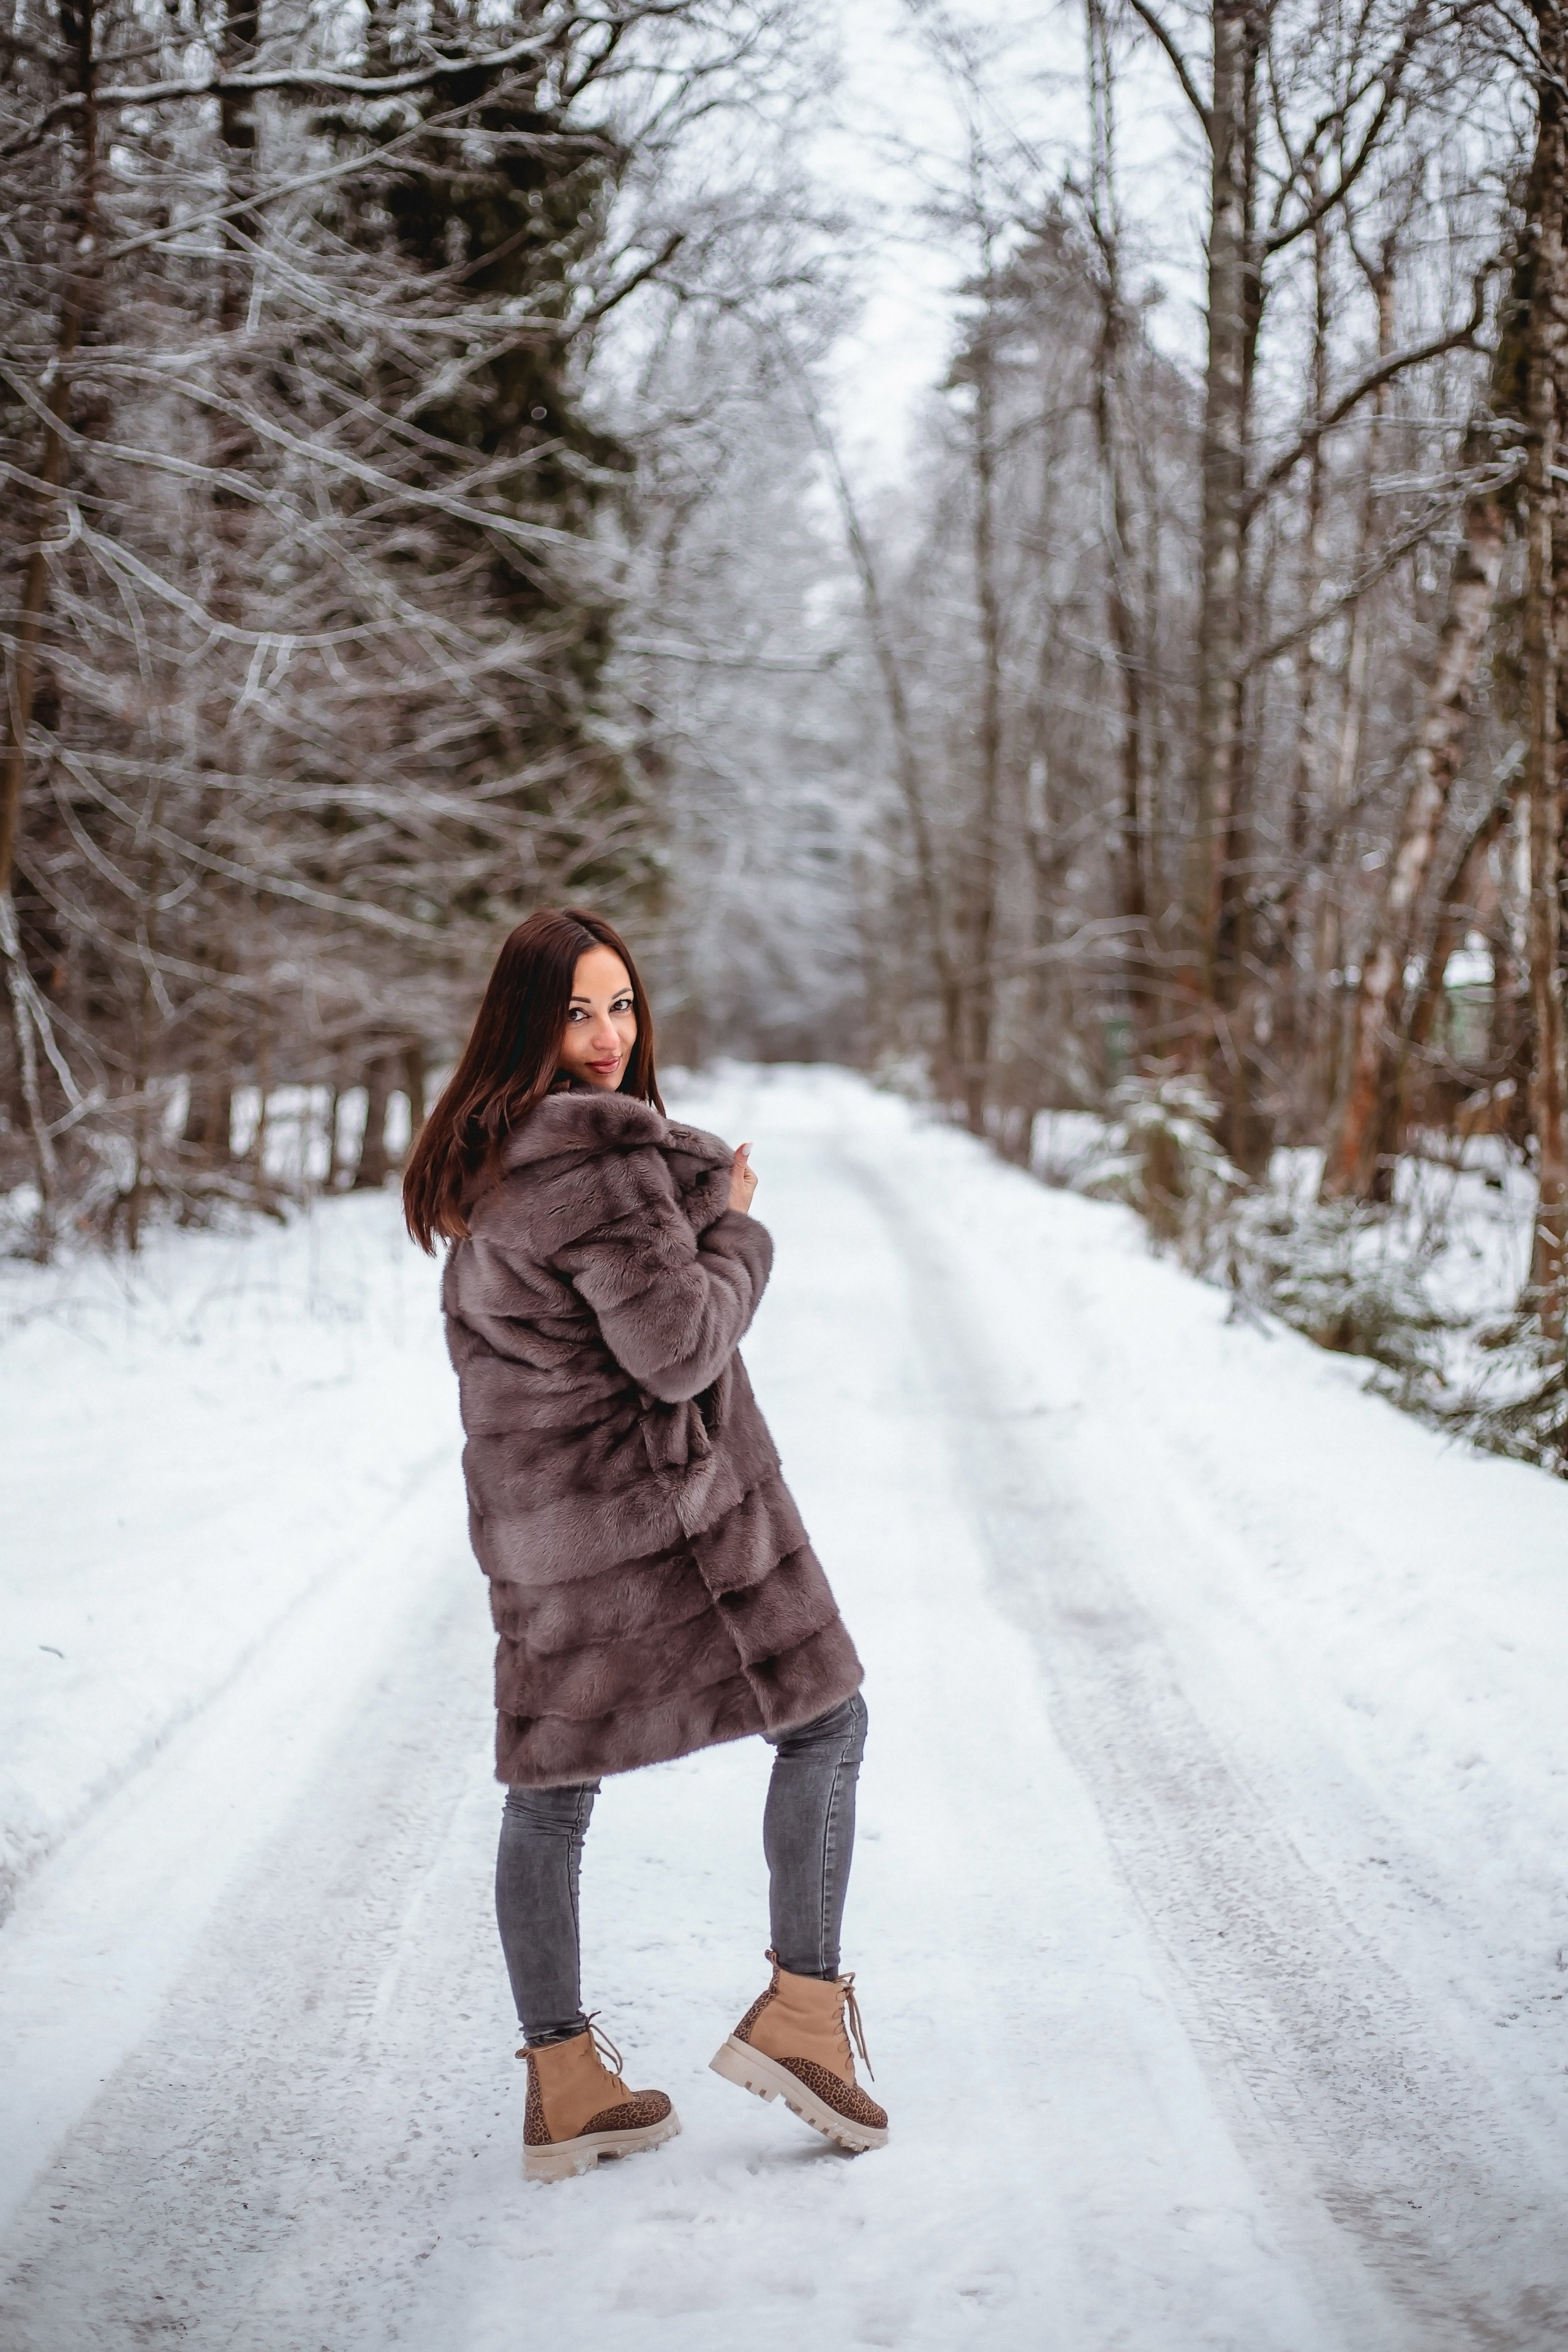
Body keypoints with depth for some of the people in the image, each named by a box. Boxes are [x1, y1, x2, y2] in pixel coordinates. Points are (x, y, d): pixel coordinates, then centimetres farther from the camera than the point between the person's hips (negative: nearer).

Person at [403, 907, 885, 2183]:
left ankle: (564, 2081, 18)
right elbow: (679, 1347, -20)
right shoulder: (599, 1149, -20)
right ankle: (802, 2009, 6)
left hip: (531, 1518, 9)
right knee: (825, 1722, 8)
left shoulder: (477, 1158, 10)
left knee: (548, 1783, 11)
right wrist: (739, 1229, -4)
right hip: (661, 1502, -8)